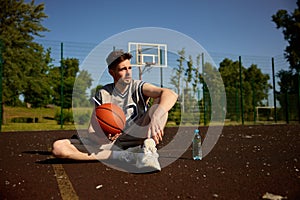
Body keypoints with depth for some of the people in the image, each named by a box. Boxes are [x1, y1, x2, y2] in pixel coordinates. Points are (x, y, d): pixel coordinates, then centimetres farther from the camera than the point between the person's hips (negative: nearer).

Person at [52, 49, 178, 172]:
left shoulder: (138, 87, 0)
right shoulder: (103, 94, 4)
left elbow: (171, 94, -18)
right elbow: (92, 131, 1)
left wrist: (155, 118, -38)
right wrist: (105, 136, -24)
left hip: (137, 138, -2)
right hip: (111, 143, 2)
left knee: (160, 102, -16)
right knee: (58, 148, -19)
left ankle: (149, 147, -34)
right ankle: (125, 156, -27)